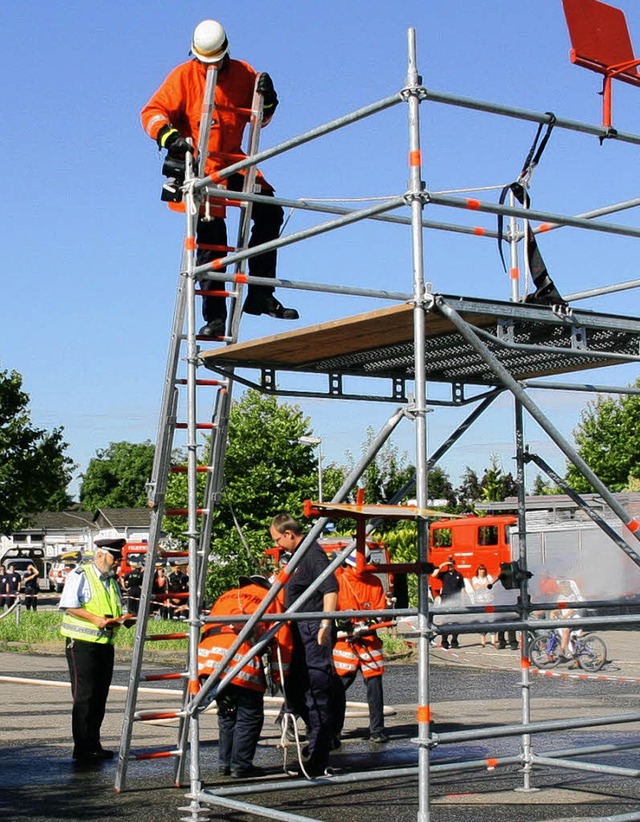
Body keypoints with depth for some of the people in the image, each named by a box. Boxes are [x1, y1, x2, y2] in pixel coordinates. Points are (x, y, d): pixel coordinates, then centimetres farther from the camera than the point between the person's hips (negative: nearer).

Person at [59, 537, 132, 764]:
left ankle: (93, 745, 17)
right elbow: (68, 605, -16)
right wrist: (95, 619, -22)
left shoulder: (112, 581, 19)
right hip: (81, 643, -8)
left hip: (105, 644, 8)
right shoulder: (80, 575, -7)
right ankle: (82, 749, -4)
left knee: (100, 696, 10)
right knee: (84, 696, -7)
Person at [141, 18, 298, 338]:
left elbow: (259, 119, 14)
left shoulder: (243, 74, 6)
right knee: (211, 236, -9)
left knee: (269, 211, -6)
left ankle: (259, 294, 0)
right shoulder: (184, 76, -4)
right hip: (197, 163, -4)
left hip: (232, 162, 5)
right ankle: (214, 317, -7)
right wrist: (169, 135, -28)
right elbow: (153, 111, -9)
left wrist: (267, 99, -7)